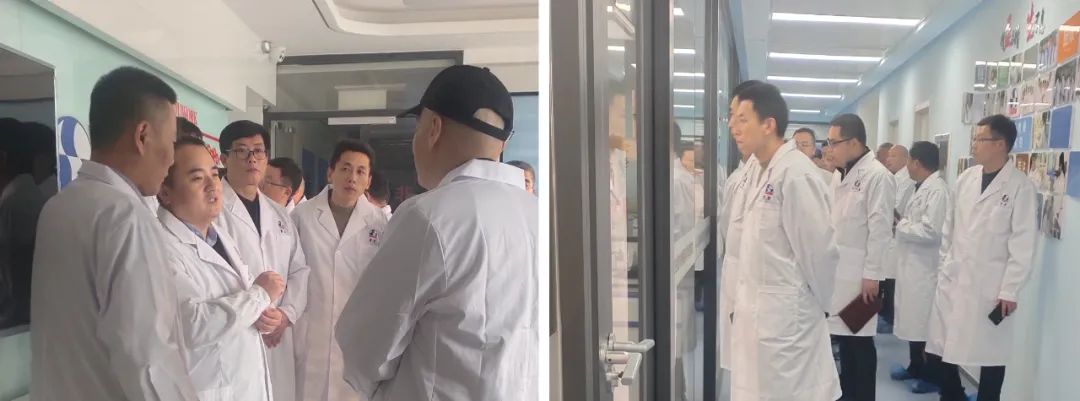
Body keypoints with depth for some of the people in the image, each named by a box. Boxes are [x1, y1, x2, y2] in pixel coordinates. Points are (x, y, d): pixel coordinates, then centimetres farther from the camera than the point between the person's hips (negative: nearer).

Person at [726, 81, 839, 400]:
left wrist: (818, 302, -4)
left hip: (786, 314, -8)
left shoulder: (796, 174, -19)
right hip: (756, 312, 8)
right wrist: (742, 299, 12)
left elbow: (818, 248, -16)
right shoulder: (760, 172, 10)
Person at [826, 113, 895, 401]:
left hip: (859, 275, -7)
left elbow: (879, 229, -15)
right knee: (843, 336, 12)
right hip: (837, 271, 7)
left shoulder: (877, 176, -12)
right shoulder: (841, 176, 14)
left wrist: (872, 275, -17)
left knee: (859, 340, 0)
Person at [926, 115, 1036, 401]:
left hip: (991, 288, -4)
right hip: (952, 282, 5)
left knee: (990, 356, 6)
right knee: (939, 352, 7)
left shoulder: (1020, 186, -8)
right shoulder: (965, 179, 5)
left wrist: (1010, 291, -10)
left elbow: (1023, 244, -9)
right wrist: (944, 267, 10)